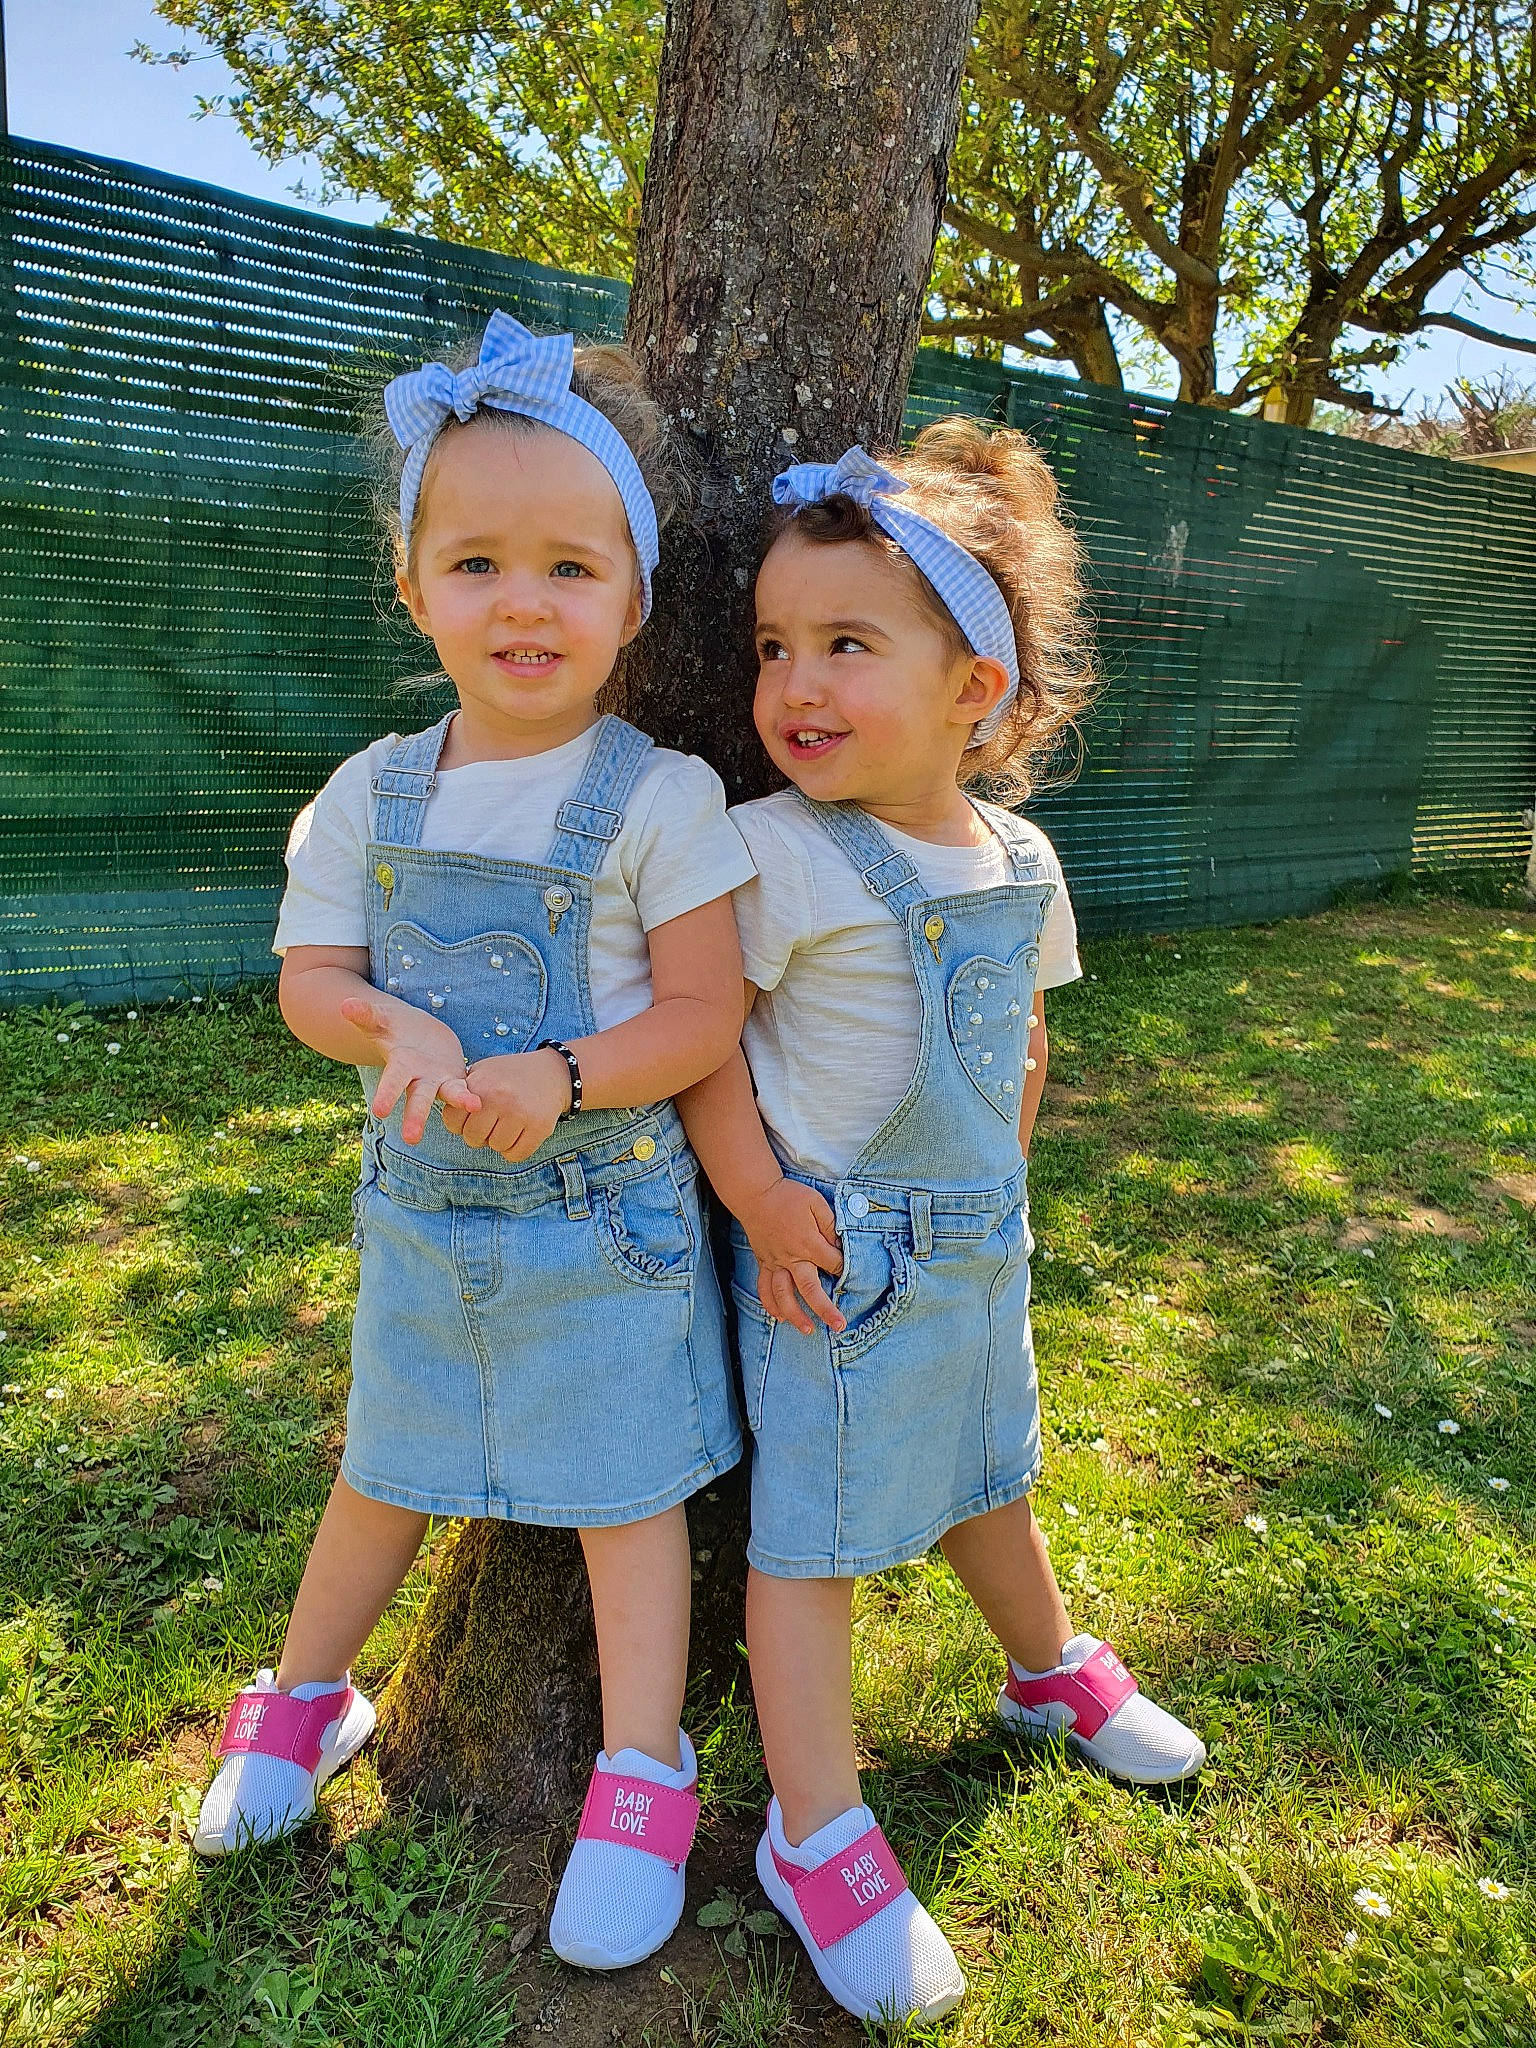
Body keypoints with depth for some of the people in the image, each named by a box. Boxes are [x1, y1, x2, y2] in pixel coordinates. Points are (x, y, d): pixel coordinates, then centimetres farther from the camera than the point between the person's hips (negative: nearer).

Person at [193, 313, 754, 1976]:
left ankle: (642, 1784, 28)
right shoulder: (372, 794, -1)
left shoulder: (660, 798, -13)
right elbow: (308, 980, 1)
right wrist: (404, 1032, -20)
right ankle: (304, 1699, 47)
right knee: (384, 1470, 22)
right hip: (420, 1212, 4)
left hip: (604, 1220, -3)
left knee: (625, 1494, 9)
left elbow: (705, 1013, -13)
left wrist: (560, 1076, -28)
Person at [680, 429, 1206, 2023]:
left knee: (986, 1475, 26)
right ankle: (818, 1834, 22)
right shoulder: (780, 854, -19)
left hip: (979, 1250, 6)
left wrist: (995, 1193, 11)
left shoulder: (1020, 863, 0)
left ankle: (1051, 1672, 52)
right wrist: (758, 1201, -18)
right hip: (833, 1265, -6)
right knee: (808, 1530, 5)